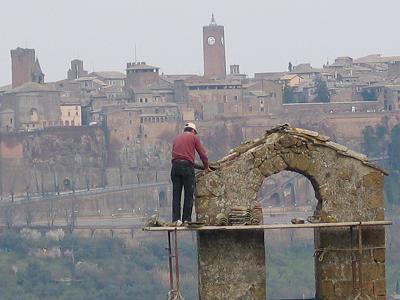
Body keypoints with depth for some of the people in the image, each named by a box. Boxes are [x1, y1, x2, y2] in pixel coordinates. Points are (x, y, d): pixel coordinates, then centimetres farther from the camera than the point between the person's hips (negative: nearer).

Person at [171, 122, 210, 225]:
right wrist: (206, 167, 20)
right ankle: (187, 219, -1)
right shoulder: (193, 137, 10)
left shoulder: (176, 138, 23)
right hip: (188, 166, -4)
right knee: (188, 194, 2)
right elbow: (202, 153, 8)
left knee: (176, 194, 4)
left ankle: (176, 219, -3)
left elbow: (174, 153, 15)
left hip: (175, 165, 4)